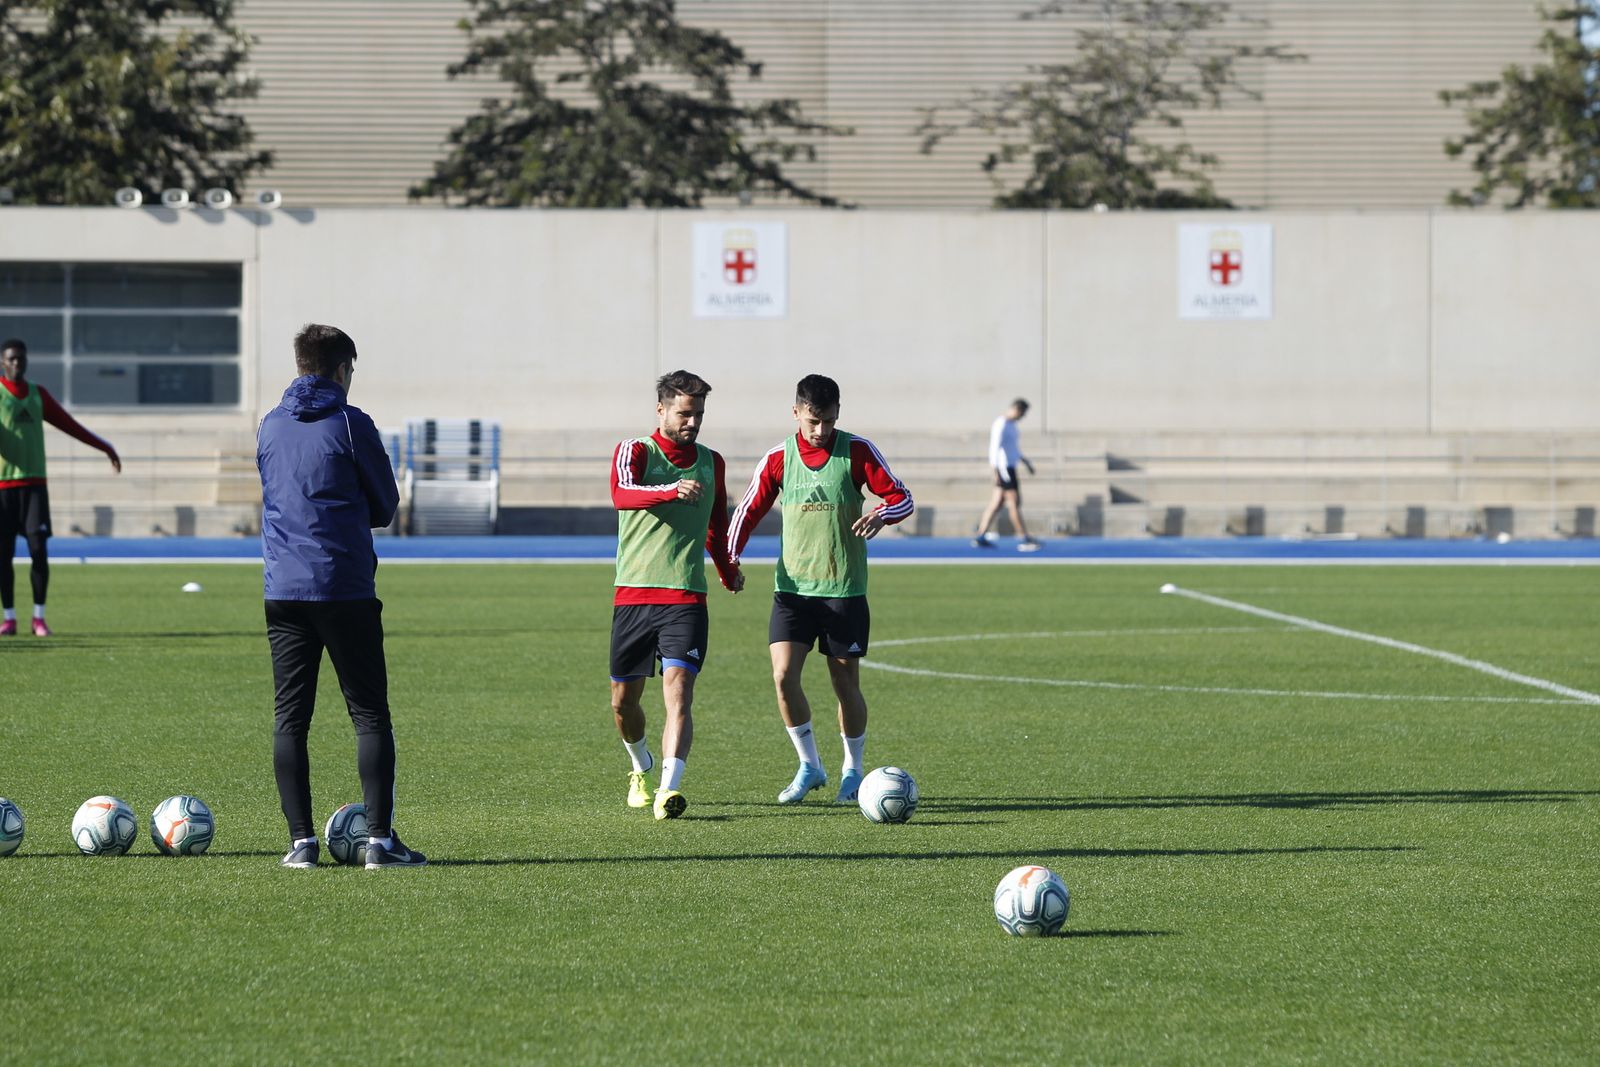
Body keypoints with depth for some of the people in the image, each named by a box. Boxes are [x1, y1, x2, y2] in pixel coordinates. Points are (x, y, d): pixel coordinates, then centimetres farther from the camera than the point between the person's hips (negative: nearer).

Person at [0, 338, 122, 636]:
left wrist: (106, 447, 22)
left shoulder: (38, 395, 14)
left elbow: (70, 426, 21)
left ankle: (39, 618, -1)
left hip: (34, 483, 3)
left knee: (39, 550, -7)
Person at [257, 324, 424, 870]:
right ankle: (380, 839, -6)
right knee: (370, 716, 1)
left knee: (290, 718, 7)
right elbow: (386, 506, 3)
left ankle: (301, 840, 2)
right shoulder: (350, 424, -5)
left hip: (283, 590, 4)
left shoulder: (270, 427, 11)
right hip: (346, 588, -4)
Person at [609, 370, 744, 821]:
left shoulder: (711, 462, 13)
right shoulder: (635, 451, -1)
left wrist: (728, 571, 35)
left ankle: (669, 788, -26)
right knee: (624, 699, 9)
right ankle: (641, 768, 36)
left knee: (679, 691, -17)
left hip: (686, 597, 1)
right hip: (633, 595, -1)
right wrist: (673, 490, -41)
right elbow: (621, 493, -25)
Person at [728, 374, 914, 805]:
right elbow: (749, 510, 8)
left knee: (845, 683, 3)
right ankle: (809, 766, 4)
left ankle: (853, 769, 23)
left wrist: (882, 514, -25)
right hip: (792, 588, 2)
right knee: (783, 675, -12)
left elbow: (902, 498, -2)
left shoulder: (857, 451, -3)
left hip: (845, 590, -2)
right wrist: (730, 556, -9)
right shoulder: (778, 458, 2)